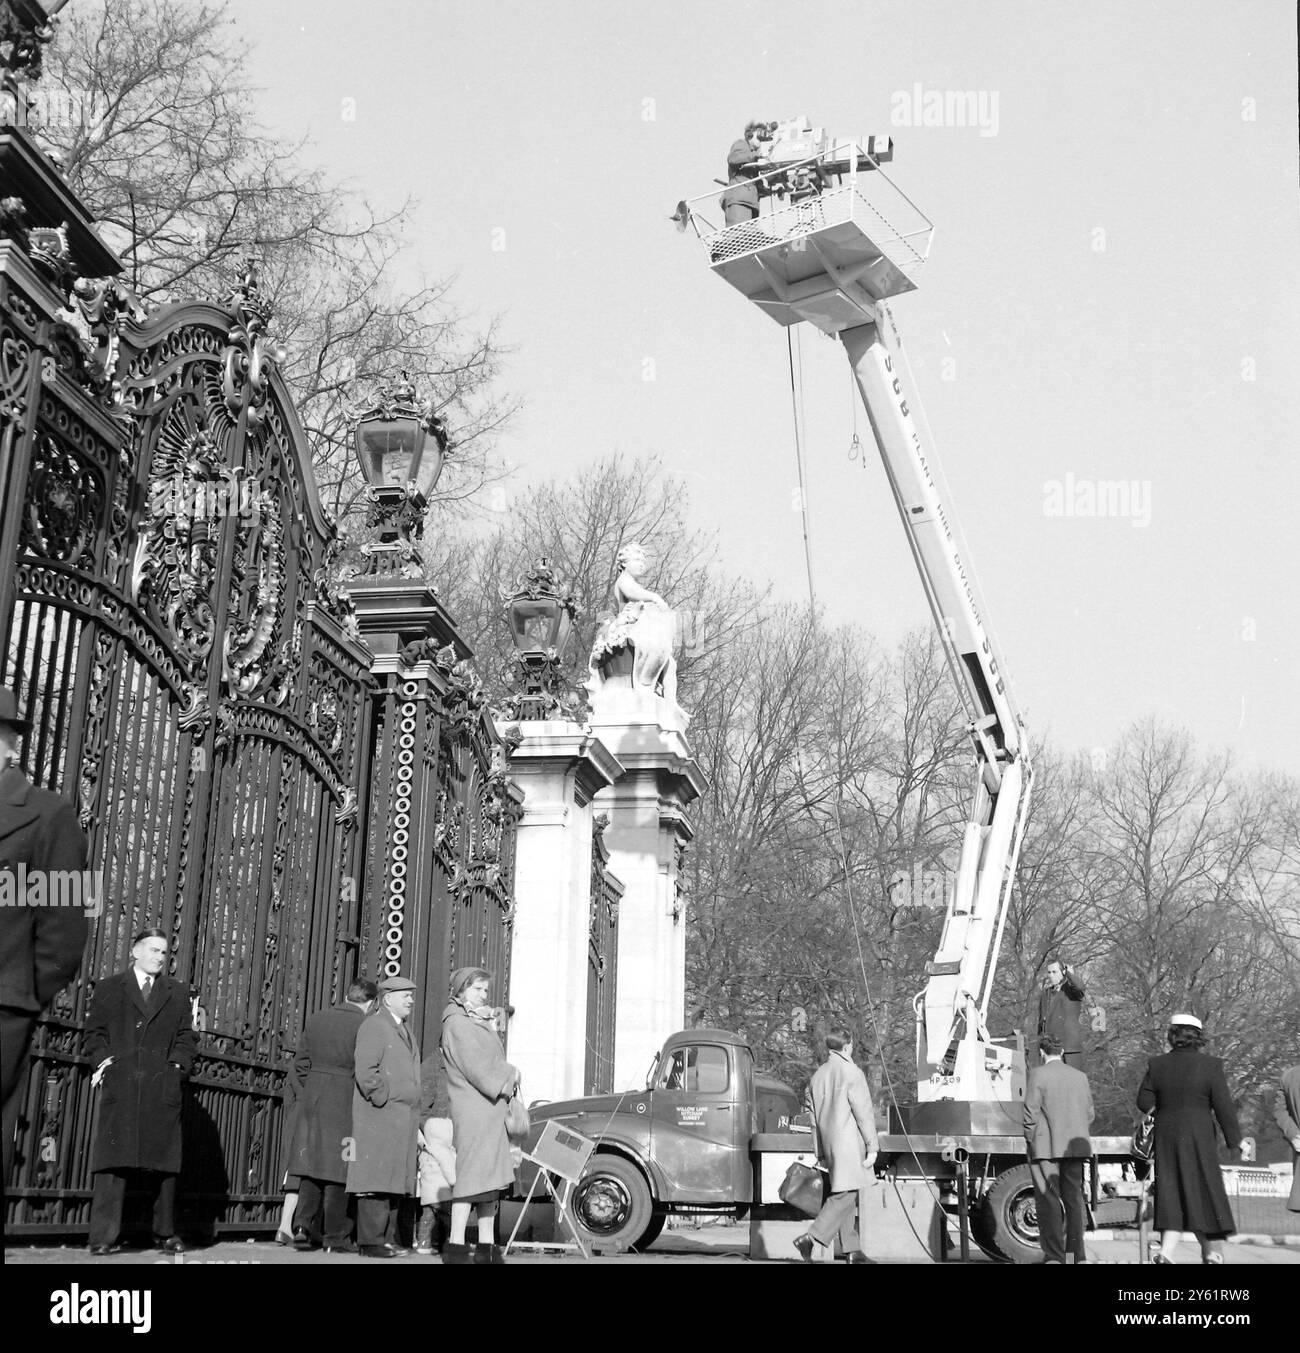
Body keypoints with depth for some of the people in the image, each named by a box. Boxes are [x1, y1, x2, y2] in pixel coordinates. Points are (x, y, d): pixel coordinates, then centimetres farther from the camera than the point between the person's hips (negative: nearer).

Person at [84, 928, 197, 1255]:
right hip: (119, 1085, -2)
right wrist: (103, 1059, -5)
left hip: (163, 1088, 2)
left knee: (164, 1161, 2)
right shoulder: (109, 988, 14)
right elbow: (95, 1032, 10)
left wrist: (179, 1065, 0)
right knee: (113, 1158, -7)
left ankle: (165, 1234, 10)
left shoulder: (178, 993, 19)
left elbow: (186, 1037, 16)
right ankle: (104, 1237, -4)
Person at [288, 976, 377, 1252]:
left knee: (313, 1167, 12)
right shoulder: (364, 1026, -9)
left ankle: (303, 1226, 1)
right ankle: (336, 1236, 7)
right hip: (345, 1101, -5)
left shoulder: (315, 1019, 8)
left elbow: (300, 1064, 12)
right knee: (337, 1170, 2)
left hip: (312, 1097, 5)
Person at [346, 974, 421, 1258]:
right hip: (379, 1116, -9)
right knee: (376, 1179, -9)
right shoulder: (373, 1026, -6)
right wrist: (383, 1100, -16)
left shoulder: (405, 1029, 22)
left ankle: (388, 1238, 11)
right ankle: (371, 1241, -7)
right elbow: (366, 1070, -16)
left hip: (404, 1117, 9)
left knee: (395, 1180, 7)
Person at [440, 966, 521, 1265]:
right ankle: (456, 1245, -8)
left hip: (492, 1108, 10)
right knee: (473, 1171, -11)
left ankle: (487, 1245, 11)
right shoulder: (457, 1022, -8)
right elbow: (476, 1067, -16)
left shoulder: (477, 1022, 23)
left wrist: (508, 1075, 1)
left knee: (491, 1176, 8)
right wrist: (510, 1075, -5)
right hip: (473, 1109, -10)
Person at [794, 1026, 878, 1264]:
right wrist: (872, 1147, -8)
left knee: (844, 1194, 12)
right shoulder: (851, 1072, -10)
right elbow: (864, 1112, -12)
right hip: (849, 1142, -8)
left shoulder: (817, 1076, 13)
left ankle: (853, 1250, 13)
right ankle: (811, 1238, -19)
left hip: (828, 1142, 8)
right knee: (846, 1194, -9)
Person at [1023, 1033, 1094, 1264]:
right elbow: (1089, 1113, 10)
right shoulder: (1080, 1076, 8)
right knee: (1074, 1198, 11)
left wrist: (1029, 1142, -1)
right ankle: (1078, 1254, 12)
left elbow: (1031, 1113, -11)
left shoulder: (1038, 1074, -8)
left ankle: (1054, 1255, -1)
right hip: (1075, 1148, 5)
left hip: (1046, 1147, -5)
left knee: (1049, 1200, 0)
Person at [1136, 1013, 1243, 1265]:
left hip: (1165, 1140, 3)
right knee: (1206, 1192, 10)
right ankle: (1213, 1253, 14)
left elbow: (1144, 1103, 1)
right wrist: (1235, 1141, 0)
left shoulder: (1157, 1065, -1)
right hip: (1199, 1141, -3)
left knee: (1172, 1194, 7)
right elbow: (1224, 1108, -8)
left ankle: (1166, 1253, -6)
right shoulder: (1210, 1066, -9)